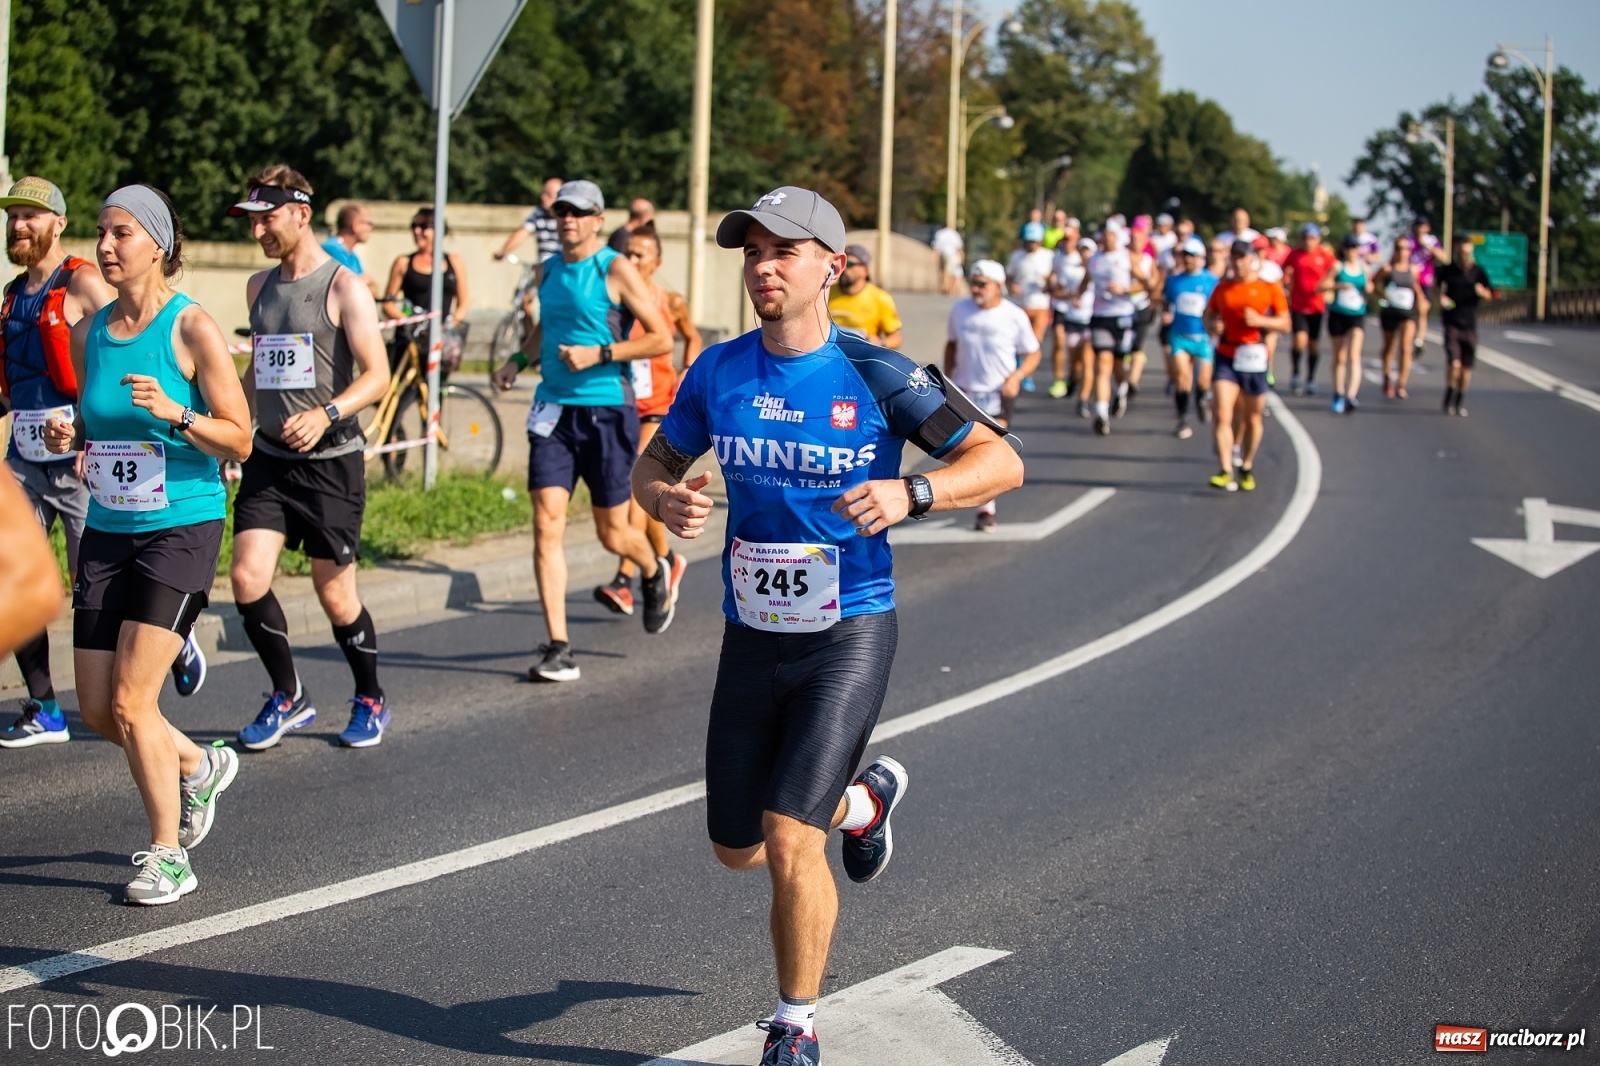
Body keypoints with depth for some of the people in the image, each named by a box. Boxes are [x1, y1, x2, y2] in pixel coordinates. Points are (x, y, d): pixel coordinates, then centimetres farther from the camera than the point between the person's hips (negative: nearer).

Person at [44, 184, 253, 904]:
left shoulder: (192, 328, -9)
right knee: (97, 711, 7)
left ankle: (170, 857, 3)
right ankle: (199, 768, 36)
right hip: (107, 532, 6)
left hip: (182, 528, -6)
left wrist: (174, 413, -24)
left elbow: (239, 441, -8)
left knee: (131, 701, -13)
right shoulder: (88, 332, 8)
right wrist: (68, 436, -2)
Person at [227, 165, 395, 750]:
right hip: (269, 459, 5)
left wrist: (326, 415, -29)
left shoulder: (343, 287, -8)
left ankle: (370, 700, 24)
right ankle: (288, 697, 9)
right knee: (247, 578, -9)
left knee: (336, 596, 1)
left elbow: (378, 376, -14)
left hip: (330, 461, -5)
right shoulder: (259, 286, 12)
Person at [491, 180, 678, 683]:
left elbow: (662, 339, -10)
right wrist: (519, 360, 11)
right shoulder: (549, 270, 10)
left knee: (612, 534, 5)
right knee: (547, 523, -9)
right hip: (553, 411, 5)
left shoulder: (615, 269, -7)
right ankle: (558, 648, -7)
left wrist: (599, 353, -18)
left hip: (606, 412, -5)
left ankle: (656, 573, 42)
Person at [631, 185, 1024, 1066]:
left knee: (789, 842, -14)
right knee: (736, 850, 16)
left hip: (848, 636, -5)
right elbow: (653, 466, 12)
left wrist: (910, 494, -29)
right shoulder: (718, 371, 0)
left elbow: (1001, 464, -11)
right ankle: (865, 799, 47)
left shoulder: (874, 374, -12)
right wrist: (666, 501, -12)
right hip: (751, 636, 5)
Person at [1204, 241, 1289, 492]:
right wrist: (1213, 325, -6)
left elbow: (1285, 324, 0)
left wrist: (1259, 320, -16)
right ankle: (1226, 472, -17)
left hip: (1254, 359, -1)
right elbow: (1209, 314, 18)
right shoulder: (1223, 288, 7)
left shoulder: (1270, 289, 0)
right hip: (1226, 358, 1)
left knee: (1252, 418, 10)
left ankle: (1247, 468, 29)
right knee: (1222, 414, -15)